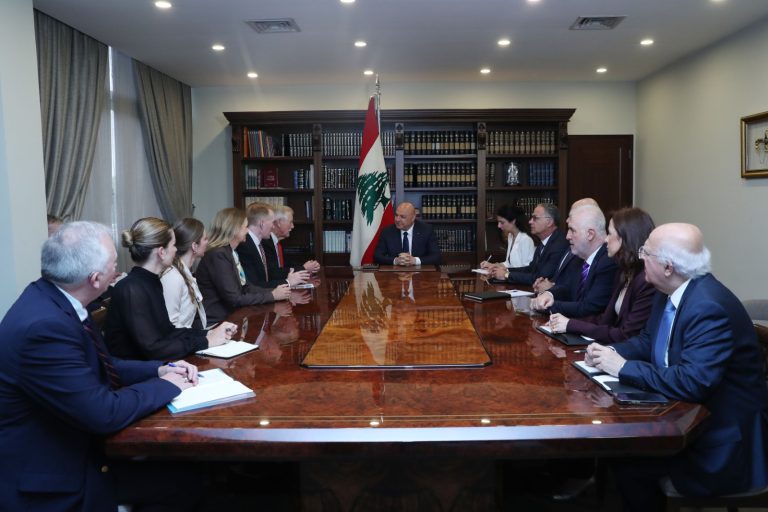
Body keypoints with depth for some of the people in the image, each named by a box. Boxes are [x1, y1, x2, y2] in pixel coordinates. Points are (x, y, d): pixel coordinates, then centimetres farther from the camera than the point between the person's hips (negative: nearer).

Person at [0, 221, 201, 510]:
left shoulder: (54, 299, -1)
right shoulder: (43, 325, -28)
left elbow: (99, 368, 12)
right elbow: (103, 413, -26)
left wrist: (159, 369, 1)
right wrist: (166, 385, -12)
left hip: (72, 445, 8)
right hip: (52, 480, -8)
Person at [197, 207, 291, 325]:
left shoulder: (231, 252, 9)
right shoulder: (218, 255, -18)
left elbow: (245, 287, 9)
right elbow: (235, 299, -21)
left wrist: (273, 291, -5)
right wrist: (272, 296, -15)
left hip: (230, 315, 8)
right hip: (216, 322, -8)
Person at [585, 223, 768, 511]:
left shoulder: (710, 307, -28)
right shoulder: (671, 292, 0)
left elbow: (692, 383, -35)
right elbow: (647, 340, 12)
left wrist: (623, 367, -26)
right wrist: (612, 352, -7)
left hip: (723, 436, -8)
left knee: (629, 462, -15)